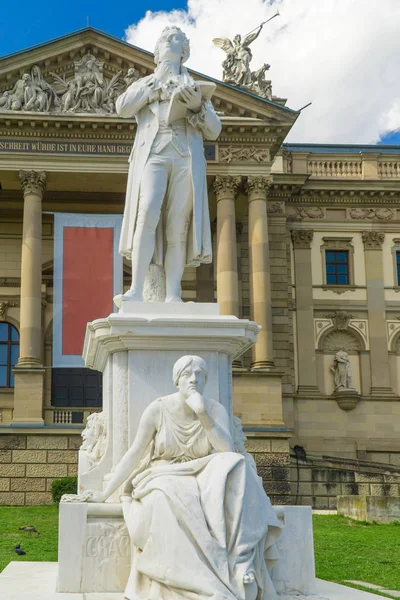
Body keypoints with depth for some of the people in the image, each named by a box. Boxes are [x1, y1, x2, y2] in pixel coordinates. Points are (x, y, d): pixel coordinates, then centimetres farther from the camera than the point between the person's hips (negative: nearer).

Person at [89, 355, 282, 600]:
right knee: (171, 504, -39)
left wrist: (203, 415, -23)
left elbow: (228, 451, -15)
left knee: (234, 468, -32)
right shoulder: (157, 410, -5)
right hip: (165, 481, -1)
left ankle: (241, 561, -38)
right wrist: (105, 493, -3)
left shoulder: (216, 410, -1)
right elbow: (134, 454, -1)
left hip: (202, 480, 2)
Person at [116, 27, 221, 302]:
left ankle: (173, 297, -17)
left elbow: (214, 131, 16)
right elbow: (123, 108, 7)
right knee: (148, 215, -24)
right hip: (153, 155, -1)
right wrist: (156, 85, 4)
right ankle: (137, 291, -27)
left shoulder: (196, 88, 28)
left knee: (178, 227, -12)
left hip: (187, 158, 1)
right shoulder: (144, 84, 27)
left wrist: (198, 107, -3)